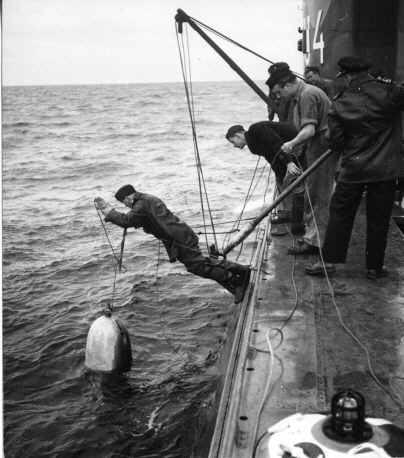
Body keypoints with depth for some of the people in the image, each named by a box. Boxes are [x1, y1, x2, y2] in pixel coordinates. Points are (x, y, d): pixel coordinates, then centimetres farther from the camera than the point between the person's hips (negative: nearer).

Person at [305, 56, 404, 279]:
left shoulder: (339, 104, -4)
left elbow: (335, 142, -2)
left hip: (354, 168, 0)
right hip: (386, 168, 0)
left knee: (340, 213, 12)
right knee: (378, 219, 8)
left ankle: (329, 260, 13)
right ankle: (375, 267, 18)